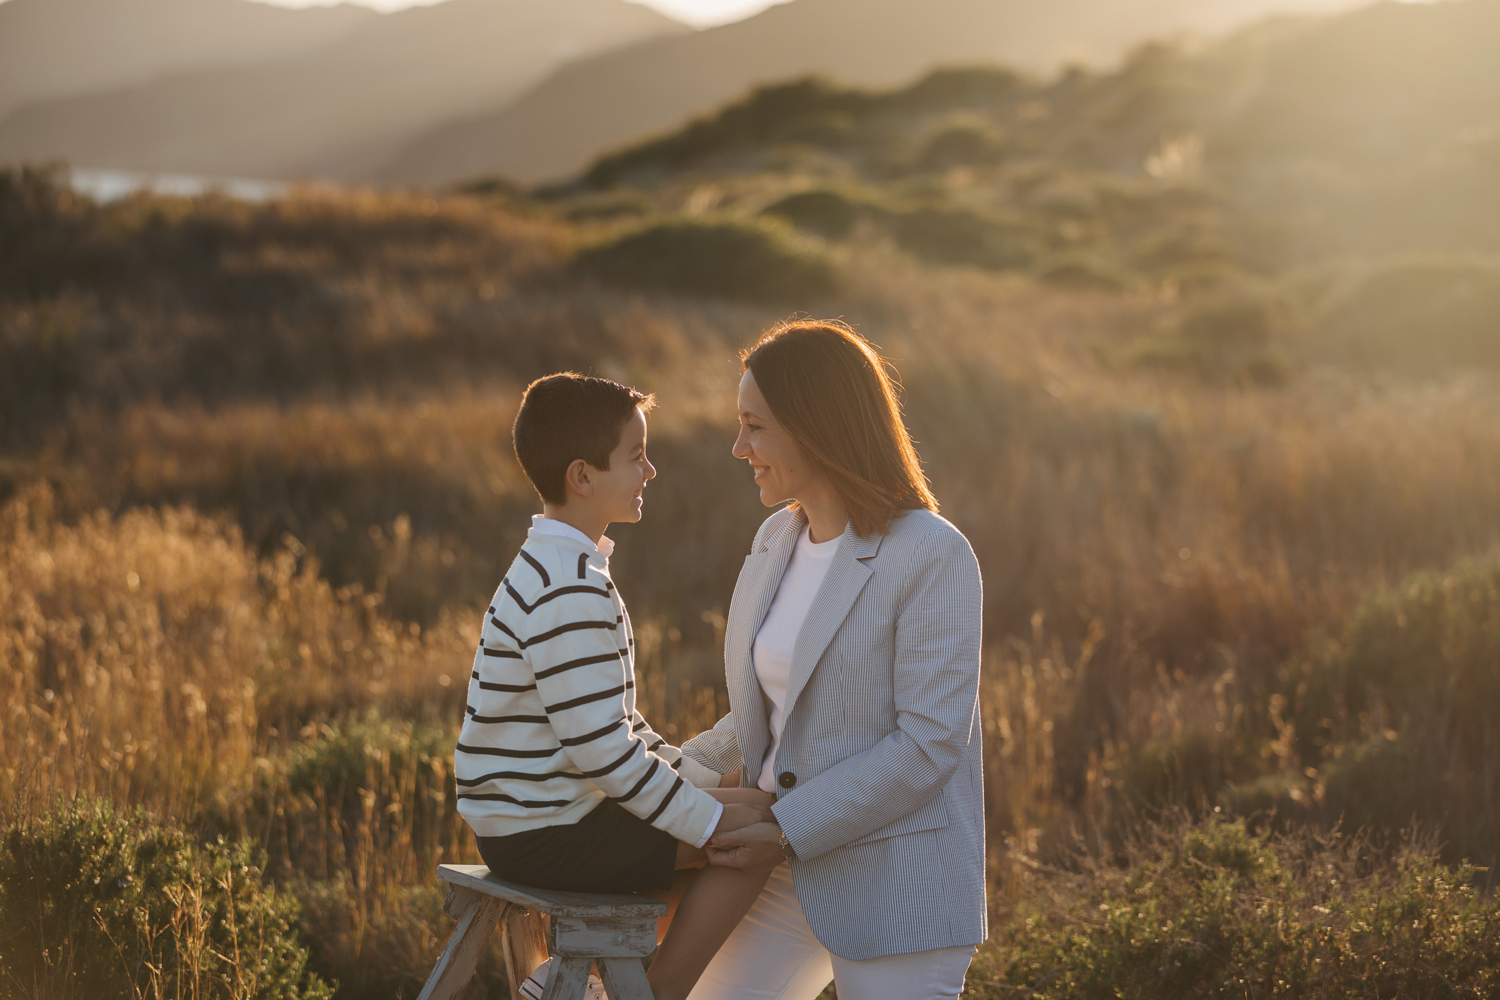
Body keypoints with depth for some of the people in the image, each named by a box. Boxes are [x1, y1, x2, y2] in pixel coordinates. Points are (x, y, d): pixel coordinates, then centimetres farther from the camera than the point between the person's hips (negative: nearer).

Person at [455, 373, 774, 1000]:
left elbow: (614, 722, 18)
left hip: (528, 813, 10)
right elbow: (601, 749, -25)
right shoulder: (570, 595, -22)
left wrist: (697, 780, 11)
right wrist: (710, 819, -18)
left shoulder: (559, 569, 13)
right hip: (542, 834, -10)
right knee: (757, 840, -10)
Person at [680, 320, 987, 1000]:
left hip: (894, 887, -7)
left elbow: (929, 744, -20)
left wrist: (787, 834, -19)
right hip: (788, 871, 7)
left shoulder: (931, 556, -15)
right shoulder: (776, 542, 9)